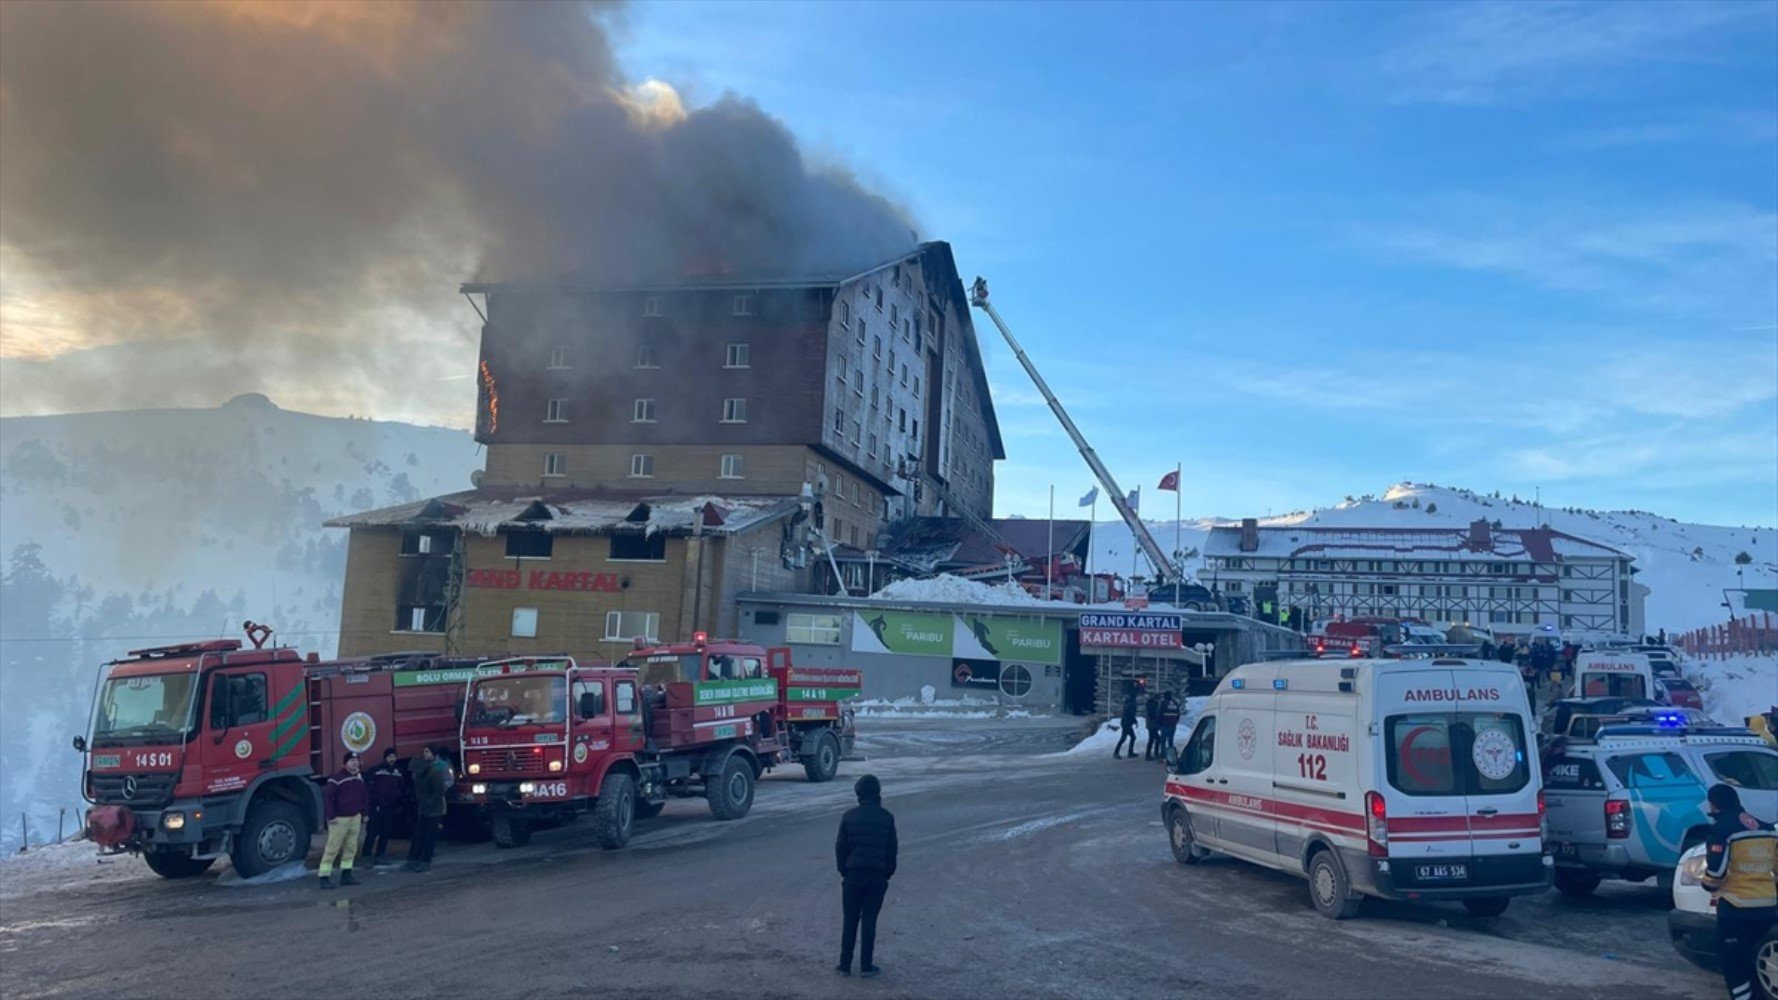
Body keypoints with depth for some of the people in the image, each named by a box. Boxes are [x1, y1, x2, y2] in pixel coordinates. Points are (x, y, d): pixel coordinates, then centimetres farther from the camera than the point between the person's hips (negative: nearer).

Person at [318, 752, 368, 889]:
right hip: (340, 819, -7)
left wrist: (364, 812, 16)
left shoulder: (359, 777, 11)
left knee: (351, 848, 9)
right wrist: (331, 816, -17)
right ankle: (324, 878, -4)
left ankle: (346, 875, 16)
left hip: (355, 817, 7)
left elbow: (365, 795, 21)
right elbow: (327, 796, -15)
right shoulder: (337, 777, -13)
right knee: (332, 848, -6)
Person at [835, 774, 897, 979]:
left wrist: (843, 870, 12)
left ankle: (845, 964, 12)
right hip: (877, 876, 0)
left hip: (853, 875, 0)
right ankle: (866, 966, 9)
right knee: (869, 921, 6)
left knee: (849, 921, 9)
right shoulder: (886, 818, -2)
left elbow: (840, 846, 0)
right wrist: (888, 873, 13)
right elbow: (892, 849, 2)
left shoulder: (849, 816, -3)